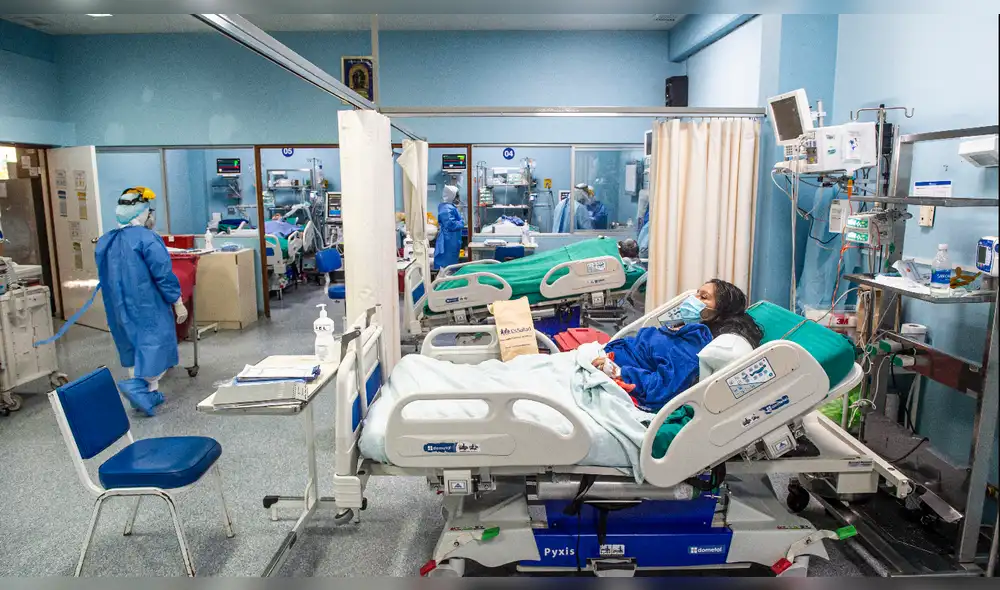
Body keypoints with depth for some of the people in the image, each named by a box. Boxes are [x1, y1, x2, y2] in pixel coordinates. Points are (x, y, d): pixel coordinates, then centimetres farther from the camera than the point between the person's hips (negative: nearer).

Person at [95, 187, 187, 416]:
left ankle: (148, 393, 22)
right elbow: (164, 275, -18)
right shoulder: (147, 238, -16)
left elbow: (106, 278, 17)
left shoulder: (105, 241, 8)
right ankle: (139, 385, -18)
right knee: (155, 345, -1)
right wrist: (178, 303, -10)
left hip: (119, 309, 8)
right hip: (148, 309, -8)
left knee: (133, 348, 16)